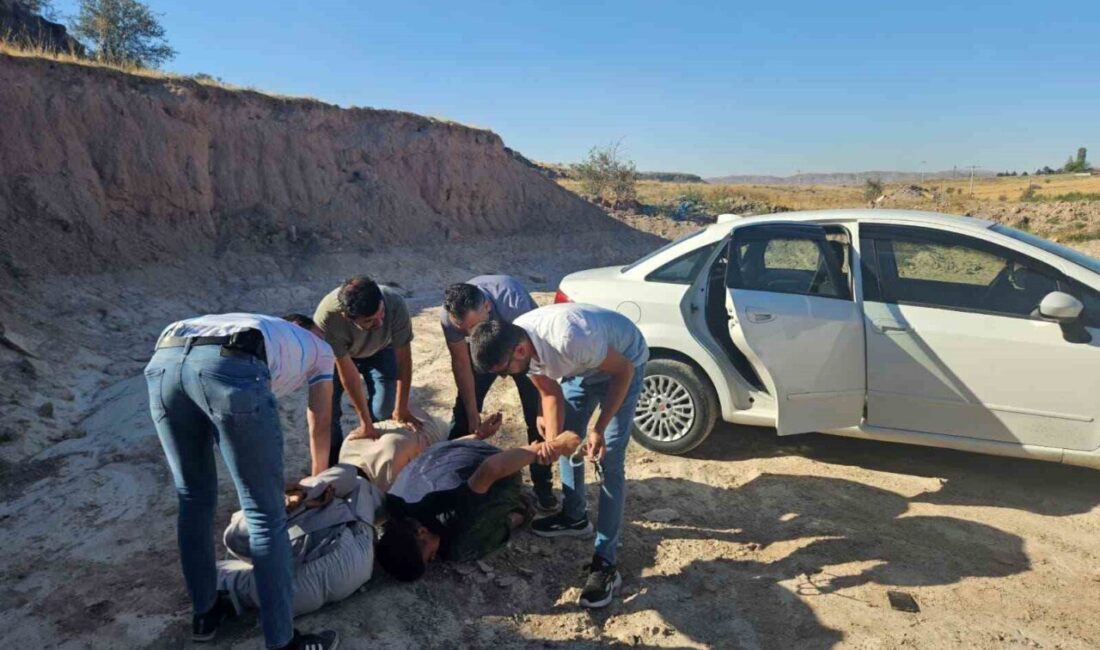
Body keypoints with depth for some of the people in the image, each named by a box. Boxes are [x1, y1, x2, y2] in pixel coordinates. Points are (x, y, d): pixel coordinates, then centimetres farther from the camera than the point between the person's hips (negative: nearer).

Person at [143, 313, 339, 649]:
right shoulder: (320, 348, 35)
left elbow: (247, 433, 48)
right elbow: (319, 426, 39)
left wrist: (275, 482, 58)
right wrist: (319, 480, 56)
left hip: (163, 361, 6)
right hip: (232, 367, -6)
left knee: (194, 499, 24)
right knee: (265, 514, 7)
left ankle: (205, 613, 41)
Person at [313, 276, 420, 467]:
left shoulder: (395, 304, -40)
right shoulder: (326, 317, -41)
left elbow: (404, 357, -28)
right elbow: (346, 370, -32)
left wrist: (401, 409, -23)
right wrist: (365, 422, -28)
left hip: (380, 350, 1)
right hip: (339, 355, 0)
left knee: (384, 411, -14)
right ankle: (334, 462, 11)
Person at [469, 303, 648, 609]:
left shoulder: (570, 340, -42)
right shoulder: (517, 346, -19)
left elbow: (624, 370, -26)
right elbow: (551, 395, -6)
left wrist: (599, 429, -25)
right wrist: (551, 442, -20)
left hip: (623, 363, -7)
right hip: (582, 367, 7)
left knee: (609, 460, -12)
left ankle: (605, 563, -6)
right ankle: (574, 516, 35)